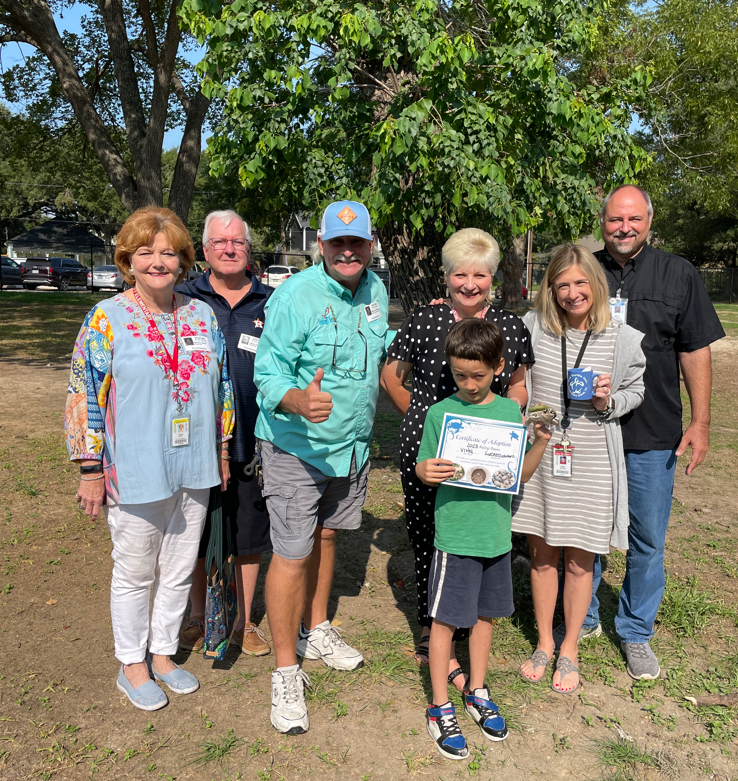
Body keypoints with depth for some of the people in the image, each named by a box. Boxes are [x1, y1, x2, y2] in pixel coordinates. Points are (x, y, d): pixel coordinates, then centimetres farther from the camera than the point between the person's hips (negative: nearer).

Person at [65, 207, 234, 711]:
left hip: (194, 471, 4)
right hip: (136, 474, -4)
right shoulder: (107, 319, -7)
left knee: (180, 569, 16)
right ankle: (132, 664, 32)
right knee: (136, 573, 11)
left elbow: (223, 388, 13)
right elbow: (85, 399, -7)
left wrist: (222, 453, 13)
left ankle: (163, 653, 37)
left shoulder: (203, 316, 5)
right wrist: (91, 471, -8)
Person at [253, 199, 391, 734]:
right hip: (298, 445, -6)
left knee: (326, 535, 21)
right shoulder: (294, 297, -19)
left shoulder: (376, 290, 3)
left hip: (352, 444, 7)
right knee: (292, 555, -3)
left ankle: (315, 630, 42)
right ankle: (286, 671, 13)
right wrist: (299, 400, -41)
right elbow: (268, 374, -22)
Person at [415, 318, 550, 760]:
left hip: (497, 534, 4)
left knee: (485, 613, 18)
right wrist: (426, 472, -26)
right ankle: (440, 708, 22)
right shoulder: (441, 413, -8)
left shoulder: (511, 411, 2)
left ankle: (477, 692, 38)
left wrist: (543, 441, -9)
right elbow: (424, 469, -4)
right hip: (455, 536, -4)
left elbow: (522, 474, 7)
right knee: (446, 619, 5)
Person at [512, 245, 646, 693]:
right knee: (542, 554, 13)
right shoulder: (534, 327, -2)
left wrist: (609, 402, -13)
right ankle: (544, 643, 33)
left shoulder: (622, 338, -5)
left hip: (591, 464, -1)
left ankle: (569, 650, 30)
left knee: (579, 560, 10)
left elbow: (635, 392, 9)